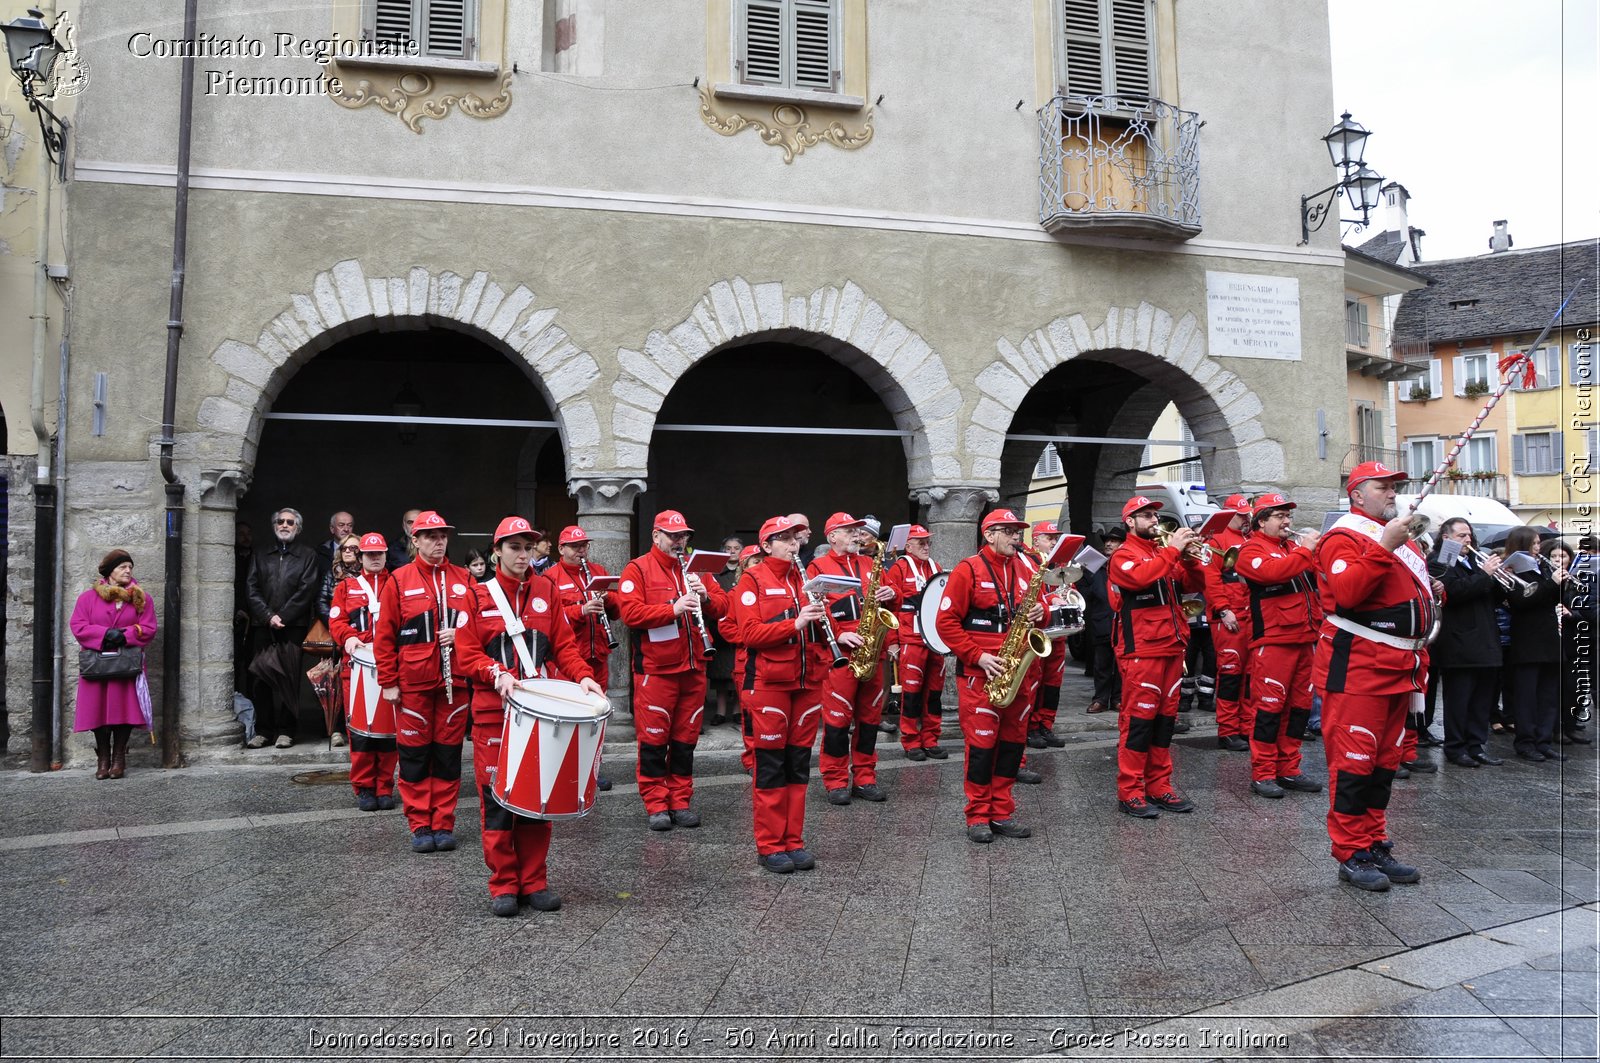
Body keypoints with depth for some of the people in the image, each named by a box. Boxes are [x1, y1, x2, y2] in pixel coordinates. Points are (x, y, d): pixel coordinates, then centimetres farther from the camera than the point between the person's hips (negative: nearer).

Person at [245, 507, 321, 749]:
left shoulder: (307, 555, 8)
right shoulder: (261, 555, 18)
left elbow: (306, 591, -2)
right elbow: (252, 590, 8)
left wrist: (282, 617, -9)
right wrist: (269, 616, -6)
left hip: (293, 627, -3)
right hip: (264, 627, 3)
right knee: (262, 679, 1)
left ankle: (285, 731, 0)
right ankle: (263, 730, 8)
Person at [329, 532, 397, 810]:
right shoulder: (347, 586, 14)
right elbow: (336, 620, 7)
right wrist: (348, 637, -13)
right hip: (358, 664, 0)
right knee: (360, 725, -1)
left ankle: (385, 787, 8)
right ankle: (364, 787, 8)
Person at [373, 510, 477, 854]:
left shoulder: (464, 579, 7)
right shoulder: (399, 580, 0)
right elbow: (384, 635, 0)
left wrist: (460, 634, -9)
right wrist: (388, 682, -4)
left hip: (455, 680, 2)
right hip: (413, 683, -2)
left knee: (449, 753, 6)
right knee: (415, 754, 4)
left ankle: (444, 824, 16)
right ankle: (420, 826, 14)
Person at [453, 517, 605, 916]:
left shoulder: (547, 590, 9)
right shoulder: (478, 595, 4)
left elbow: (565, 645, 7)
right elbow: (466, 654, -1)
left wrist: (583, 676, -10)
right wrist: (498, 674, -19)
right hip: (494, 709, -2)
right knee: (497, 796, 0)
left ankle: (534, 882, 16)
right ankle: (504, 886, 12)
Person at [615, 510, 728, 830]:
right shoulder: (638, 569, -2)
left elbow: (722, 606, 13)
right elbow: (630, 612, -15)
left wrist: (706, 597, -9)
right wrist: (673, 609, -23)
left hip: (693, 669, 5)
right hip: (655, 669, -5)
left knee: (686, 737, 10)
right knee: (654, 738, 0)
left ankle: (681, 801, 20)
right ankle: (655, 804, 11)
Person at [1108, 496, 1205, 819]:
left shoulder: (1164, 552, 18)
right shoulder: (1123, 555, -3)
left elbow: (1195, 584, 12)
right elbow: (1141, 576, -25)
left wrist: (1188, 556, -5)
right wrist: (1172, 549, -20)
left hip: (1171, 646, 7)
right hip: (1140, 649, -7)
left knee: (1166, 716, 10)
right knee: (1139, 717, -6)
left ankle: (1158, 785, 18)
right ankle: (1130, 792, -1)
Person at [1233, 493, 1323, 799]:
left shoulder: (1294, 547, 20)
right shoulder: (1252, 549, -3)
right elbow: (1271, 572, -23)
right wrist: (1304, 551, -16)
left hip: (1303, 639, 8)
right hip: (1271, 640, -8)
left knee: (1300, 705, 11)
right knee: (1268, 705, -6)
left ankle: (1288, 770, 19)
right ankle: (1262, 774, 0)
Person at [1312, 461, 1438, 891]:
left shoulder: (1402, 538, 20)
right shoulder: (1344, 537, -10)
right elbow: (1348, 592, -26)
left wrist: (1432, 591, 13)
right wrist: (1384, 547, -28)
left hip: (1399, 668, 10)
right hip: (1357, 667, -9)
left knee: (1384, 761, 14)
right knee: (1353, 760, -5)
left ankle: (1375, 845, 23)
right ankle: (1351, 855, 2)